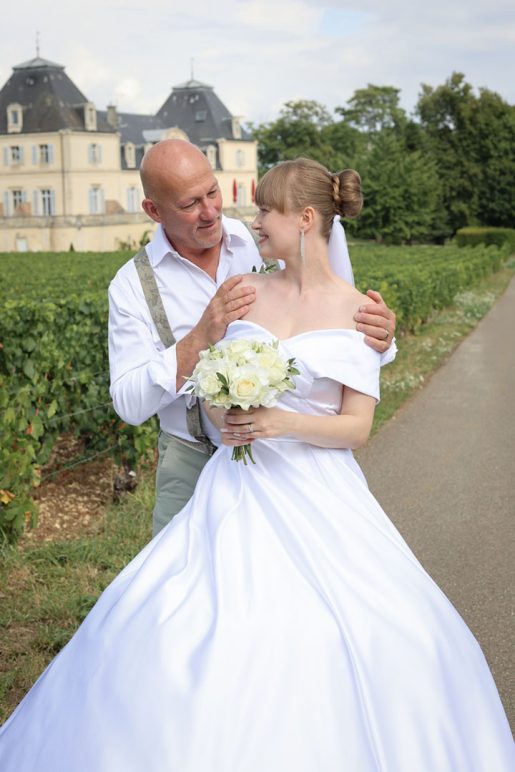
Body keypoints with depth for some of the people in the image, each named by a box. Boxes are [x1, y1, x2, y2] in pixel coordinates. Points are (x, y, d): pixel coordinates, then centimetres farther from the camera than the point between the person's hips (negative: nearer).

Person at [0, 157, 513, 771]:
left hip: (319, 496, -2)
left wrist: (283, 423, -19)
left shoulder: (356, 311, 0)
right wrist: (224, 418, -11)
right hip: (239, 489, 2)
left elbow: (356, 426, -4)